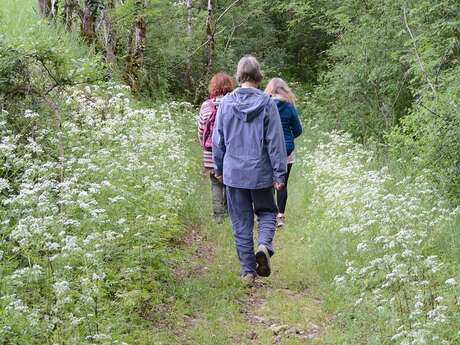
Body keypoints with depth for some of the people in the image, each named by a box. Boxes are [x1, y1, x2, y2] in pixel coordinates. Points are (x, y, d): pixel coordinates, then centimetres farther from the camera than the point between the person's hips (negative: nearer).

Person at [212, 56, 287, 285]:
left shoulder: (226, 102, -3)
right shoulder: (267, 103, -9)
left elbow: (218, 140, 5)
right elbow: (275, 141, -7)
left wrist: (219, 168, 19)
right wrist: (279, 173, -2)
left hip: (233, 172, 1)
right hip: (261, 171, -1)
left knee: (241, 223, 9)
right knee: (266, 212, 17)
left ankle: (248, 270, 11)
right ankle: (264, 245, -11)